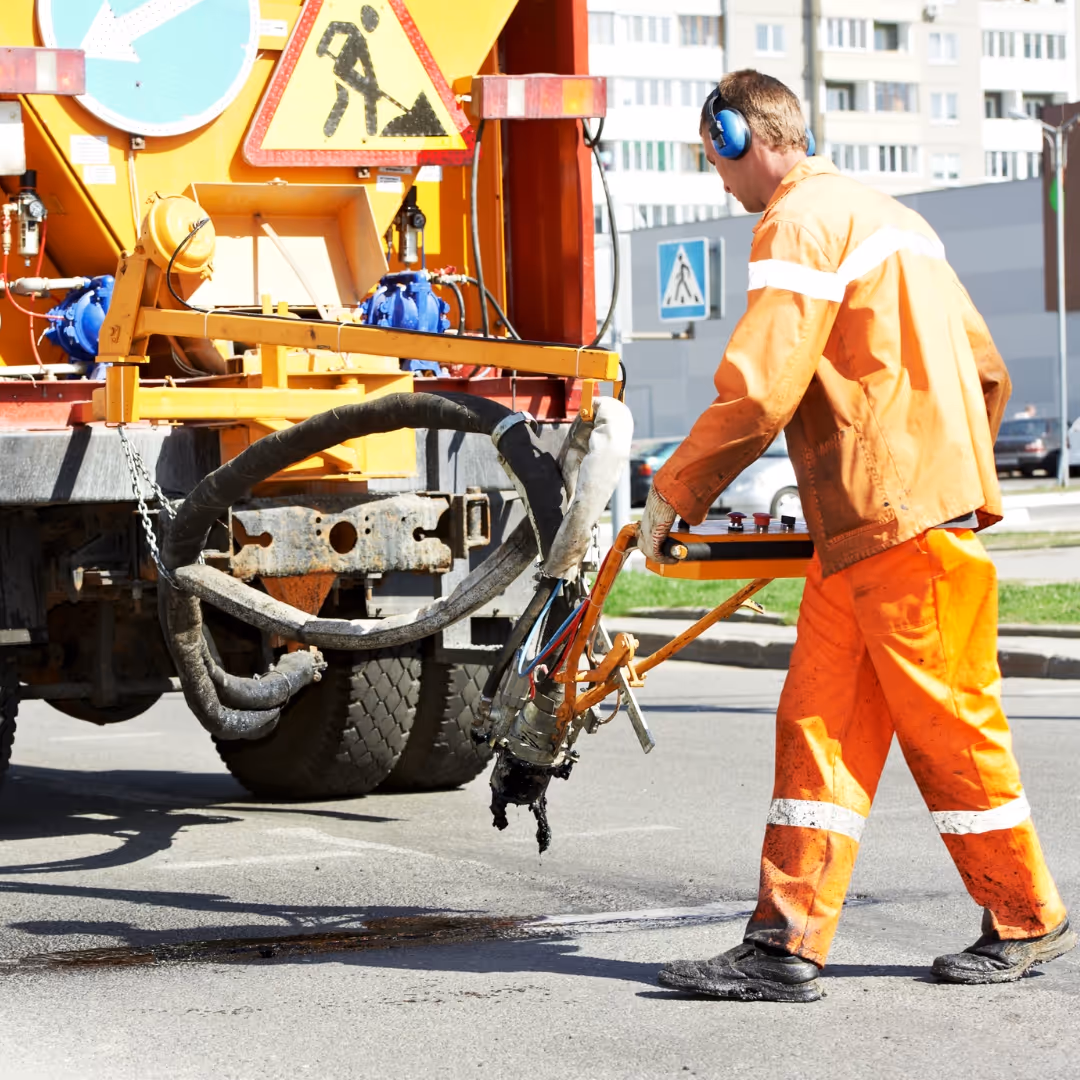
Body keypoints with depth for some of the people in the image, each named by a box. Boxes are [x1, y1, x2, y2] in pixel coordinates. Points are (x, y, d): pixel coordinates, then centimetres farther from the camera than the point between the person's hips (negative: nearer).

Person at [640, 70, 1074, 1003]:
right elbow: (985, 369, 23)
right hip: (859, 529, 10)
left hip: (905, 522, -10)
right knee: (819, 720, 5)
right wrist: (954, 464, 32)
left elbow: (758, 392, -18)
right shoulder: (880, 214, 21)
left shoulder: (802, 222, -10)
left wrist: (674, 494, -8)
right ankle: (789, 944, 3)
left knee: (947, 724, 1)